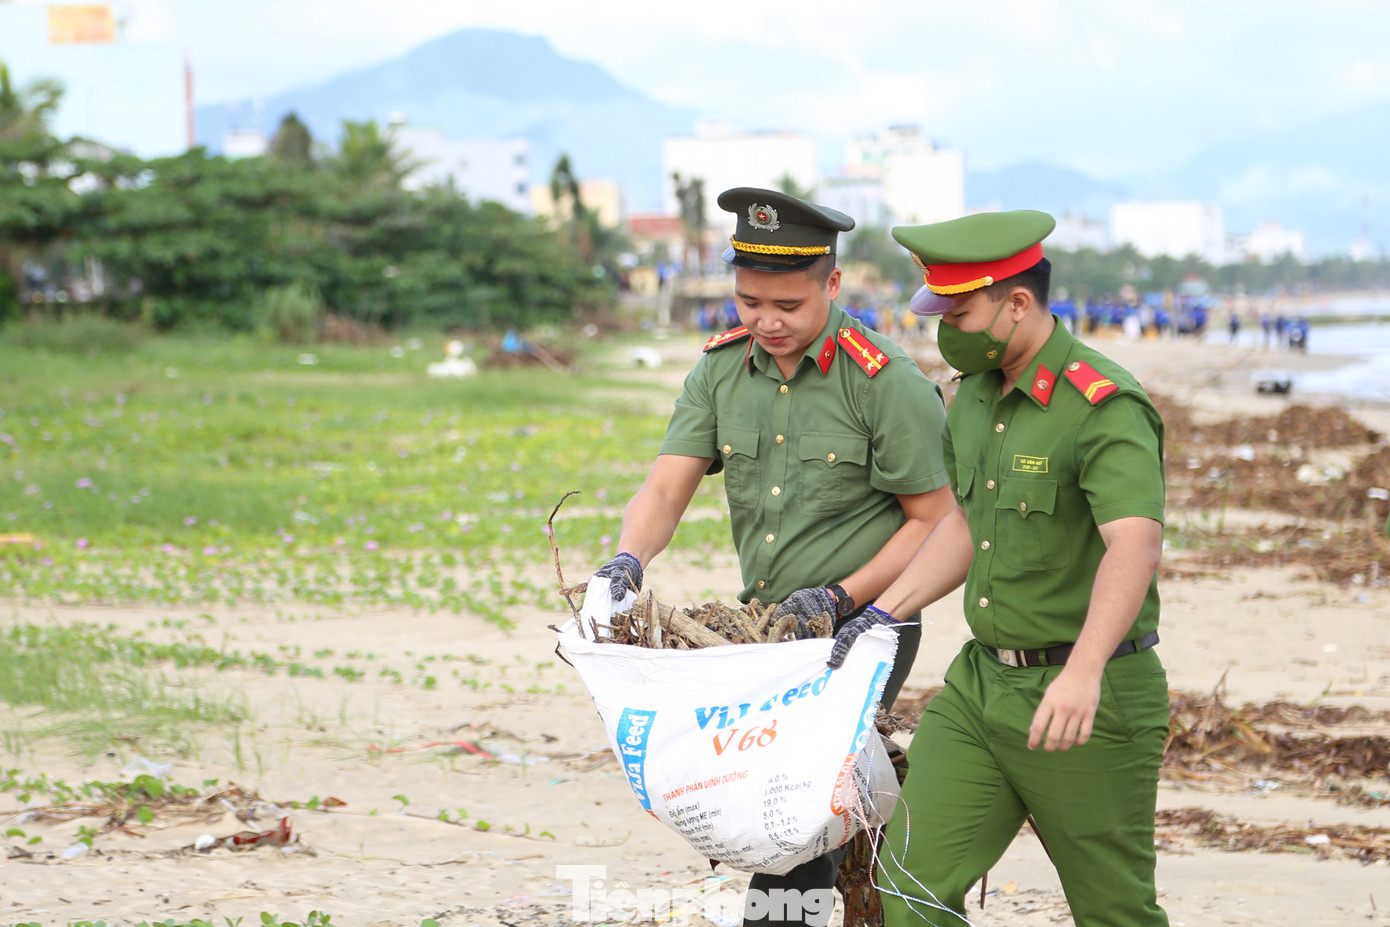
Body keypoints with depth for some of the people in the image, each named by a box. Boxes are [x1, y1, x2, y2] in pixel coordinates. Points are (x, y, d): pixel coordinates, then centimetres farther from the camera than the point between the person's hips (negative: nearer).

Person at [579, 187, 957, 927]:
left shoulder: (887, 384, -13)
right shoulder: (720, 371, 4)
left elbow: (935, 520, -9)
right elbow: (666, 487, -2)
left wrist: (842, 597, -19)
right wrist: (624, 565, -22)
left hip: (860, 627, -6)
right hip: (759, 625, 7)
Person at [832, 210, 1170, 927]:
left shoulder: (1105, 406, -19)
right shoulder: (975, 393, 10)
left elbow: (1135, 544, -33)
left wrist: (1084, 673, -46)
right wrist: (883, 613, 15)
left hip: (1090, 702, -7)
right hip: (980, 680, 8)